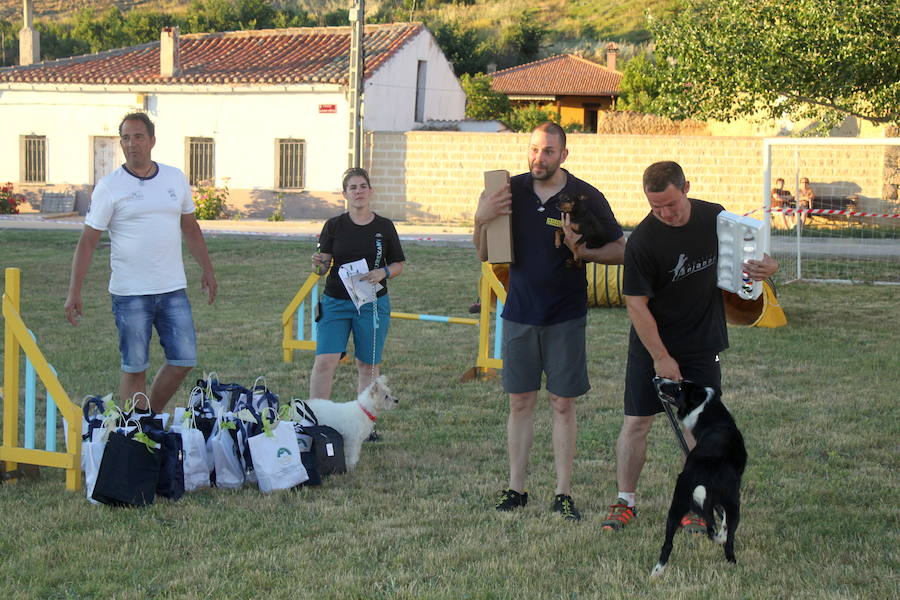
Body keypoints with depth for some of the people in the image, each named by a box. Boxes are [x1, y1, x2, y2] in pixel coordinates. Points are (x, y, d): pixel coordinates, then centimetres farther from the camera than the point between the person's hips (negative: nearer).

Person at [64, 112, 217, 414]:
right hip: (130, 294, -4)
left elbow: (190, 228, 20)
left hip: (173, 289, 4)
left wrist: (207, 270, 18)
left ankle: (152, 415, 23)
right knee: (134, 367, 1)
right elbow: (87, 242, -4)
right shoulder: (109, 187, -4)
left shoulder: (175, 179, 8)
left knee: (184, 361, 4)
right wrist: (74, 292, -9)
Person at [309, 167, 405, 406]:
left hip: (373, 303, 1)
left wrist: (384, 272, -12)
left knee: (368, 365, 5)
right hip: (335, 302, -1)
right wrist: (319, 264, -21)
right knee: (325, 361, -10)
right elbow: (323, 267, 2)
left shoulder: (384, 227, 4)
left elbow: (398, 265, 9)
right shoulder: (334, 225, 3)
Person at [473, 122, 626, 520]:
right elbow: (485, 254, 9)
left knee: (563, 404, 1)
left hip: (566, 317, -2)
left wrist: (584, 251, -18)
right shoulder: (512, 192, 2)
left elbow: (620, 250, 1)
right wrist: (481, 221, -11)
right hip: (520, 312, 2)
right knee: (520, 402, 5)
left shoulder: (586, 198, -5)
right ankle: (516, 488, 12)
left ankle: (563, 494, 6)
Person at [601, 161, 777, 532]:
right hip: (652, 346, -3)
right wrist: (661, 357, -15)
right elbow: (636, 304, -15)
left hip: (702, 344, 3)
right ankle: (625, 502, 13)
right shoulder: (642, 240, -18)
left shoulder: (714, 217, -4)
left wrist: (762, 266, -12)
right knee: (636, 421, -1)